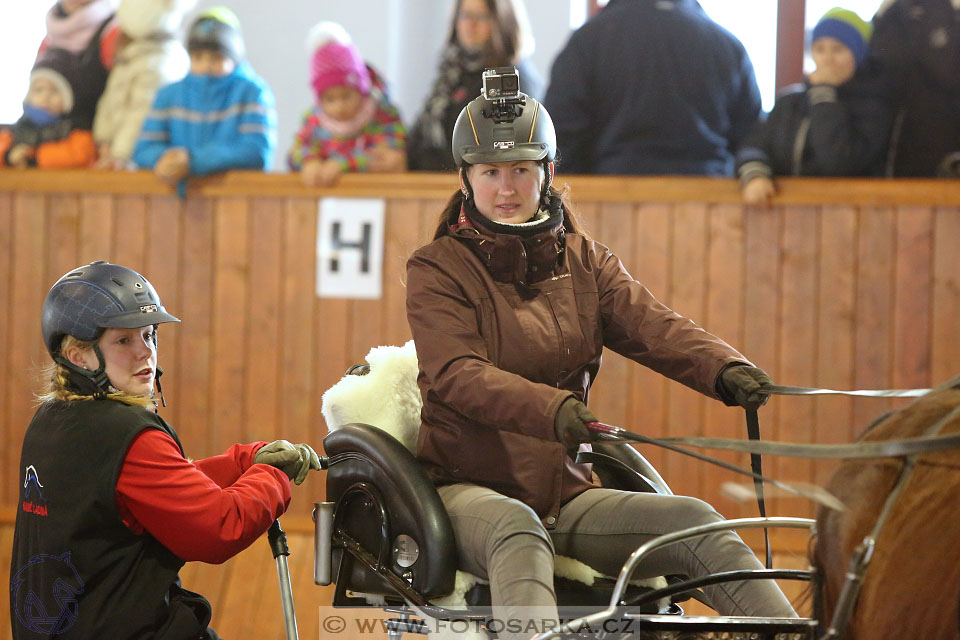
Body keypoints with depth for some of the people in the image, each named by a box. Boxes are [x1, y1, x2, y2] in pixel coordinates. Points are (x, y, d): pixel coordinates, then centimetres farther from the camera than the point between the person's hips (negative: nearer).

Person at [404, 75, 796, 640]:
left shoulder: (584, 261, 15)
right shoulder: (438, 269, 1)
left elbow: (651, 326, -3)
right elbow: (458, 375, -17)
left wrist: (726, 369, -26)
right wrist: (551, 409, -37)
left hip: (564, 494, 5)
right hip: (470, 490, -4)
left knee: (695, 522, -17)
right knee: (518, 532, -38)